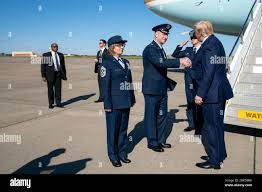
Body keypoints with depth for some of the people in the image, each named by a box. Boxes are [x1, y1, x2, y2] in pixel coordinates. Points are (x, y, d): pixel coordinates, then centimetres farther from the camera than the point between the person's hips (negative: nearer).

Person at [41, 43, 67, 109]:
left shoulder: (60, 55, 9)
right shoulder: (46, 55, -4)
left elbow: (63, 66, 14)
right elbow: (43, 66, -6)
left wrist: (64, 75, 13)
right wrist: (43, 76, -12)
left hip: (58, 74, 3)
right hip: (50, 74, -3)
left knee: (58, 88, 1)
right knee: (50, 89, 4)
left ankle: (58, 103, 8)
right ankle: (51, 104, 14)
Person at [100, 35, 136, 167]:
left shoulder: (126, 63, 12)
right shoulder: (107, 64, -7)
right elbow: (105, 86, -10)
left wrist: (132, 98, 13)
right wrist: (107, 104, -13)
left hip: (125, 103, 6)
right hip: (114, 103, -5)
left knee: (123, 129, 13)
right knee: (113, 130, 6)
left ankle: (122, 153, 27)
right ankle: (113, 156, 20)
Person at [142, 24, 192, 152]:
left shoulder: (160, 49, 14)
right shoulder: (150, 49, -14)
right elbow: (160, 63, -30)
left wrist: (168, 83, 16)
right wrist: (180, 61, -33)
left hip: (162, 89, 9)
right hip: (152, 89, -9)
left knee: (162, 115, 15)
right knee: (151, 116, 3)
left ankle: (161, 140, 28)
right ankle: (152, 142, 16)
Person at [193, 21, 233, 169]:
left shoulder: (209, 45, -16)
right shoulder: (216, 42, 14)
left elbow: (208, 73, -22)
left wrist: (200, 94, -20)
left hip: (213, 92, -10)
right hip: (220, 90, 10)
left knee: (211, 126, 0)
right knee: (217, 125, 19)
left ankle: (214, 161, 11)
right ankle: (219, 154, 34)